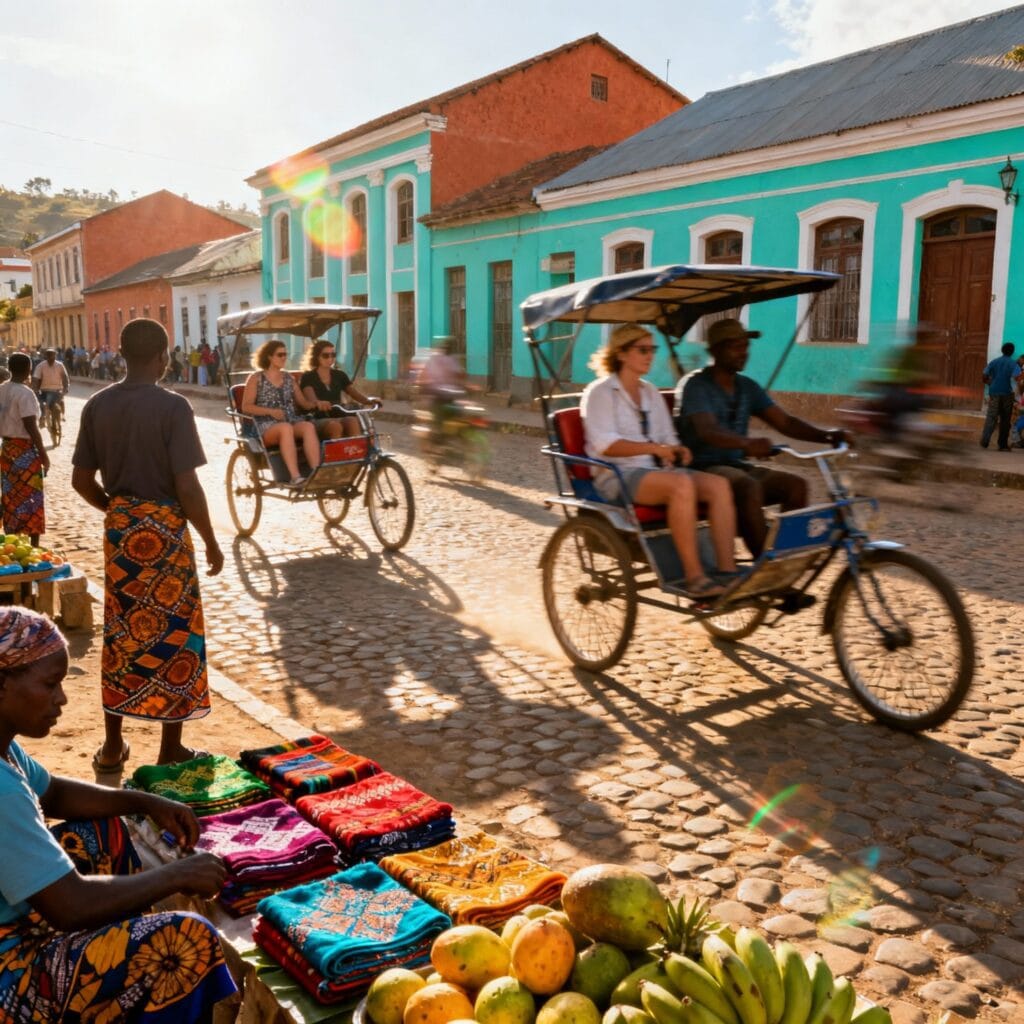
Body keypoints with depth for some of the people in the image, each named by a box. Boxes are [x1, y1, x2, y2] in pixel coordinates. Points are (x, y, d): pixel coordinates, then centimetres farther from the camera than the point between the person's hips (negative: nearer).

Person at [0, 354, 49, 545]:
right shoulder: (25, 393, -17)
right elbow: (31, 427, -20)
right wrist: (43, 454, -14)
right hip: (25, 450, -7)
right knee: (31, 499, 1)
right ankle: (33, 547, 6)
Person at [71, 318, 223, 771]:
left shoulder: (97, 405, 3)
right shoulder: (172, 406, -15)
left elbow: (81, 480, 7)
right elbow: (187, 486, -18)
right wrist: (211, 542, -8)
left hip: (119, 530, 6)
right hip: (164, 529, -6)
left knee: (121, 633, 15)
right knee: (173, 636, 5)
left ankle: (112, 746, 25)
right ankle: (171, 751, 14)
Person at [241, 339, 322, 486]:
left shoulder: (289, 378, 20)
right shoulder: (256, 378, 7)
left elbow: (303, 403, 18)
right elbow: (246, 407, -2)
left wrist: (316, 404, -4)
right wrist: (270, 411, -16)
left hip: (292, 422, 4)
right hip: (266, 425, -4)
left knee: (309, 426, -32)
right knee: (286, 428, -39)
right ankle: (294, 477, -49)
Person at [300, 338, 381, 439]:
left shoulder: (339, 375, 17)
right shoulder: (308, 377, 4)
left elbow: (356, 393, 5)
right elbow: (311, 398, -16)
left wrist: (370, 400, -19)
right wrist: (318, 403, -42)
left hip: (338, 417, 4)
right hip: (318, 421, -3)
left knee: (353, 421, -32)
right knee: (335, 426, -37)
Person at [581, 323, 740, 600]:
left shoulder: (651, 393, 22)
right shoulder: (600, 392, 0)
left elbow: (668, 437, 24)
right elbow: (604, 444, -13)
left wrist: (676, 450, -1)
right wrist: (654, 448, -22)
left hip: (656, 470, 7)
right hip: (617, 475, -7)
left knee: (719, 485, -20)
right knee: (682, 484, -35)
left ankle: (728, 572, -25)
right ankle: (694, 579, -34)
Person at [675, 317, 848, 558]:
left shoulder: (747, 387, 12)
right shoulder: (695, 385, -9)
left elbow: (785, 422, 6)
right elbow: (708, 431, -26)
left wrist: (826, 435, -12)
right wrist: (747, 444, -46)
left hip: (736, 465, 7)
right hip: (702, 469, -7)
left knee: (796, 484, -14)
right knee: (749, 486, -35)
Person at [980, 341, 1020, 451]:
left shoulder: (994, 362, 5)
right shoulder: (1013, 363, -4)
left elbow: (984, 377, 1)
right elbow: (1018, 376, -20)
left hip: (994, 393, 2)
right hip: (1007, 393, -2)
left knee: (991, 418, -1)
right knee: (1005, 420, 9)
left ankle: (985, 441, -20)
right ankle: (1003, 445, 12)